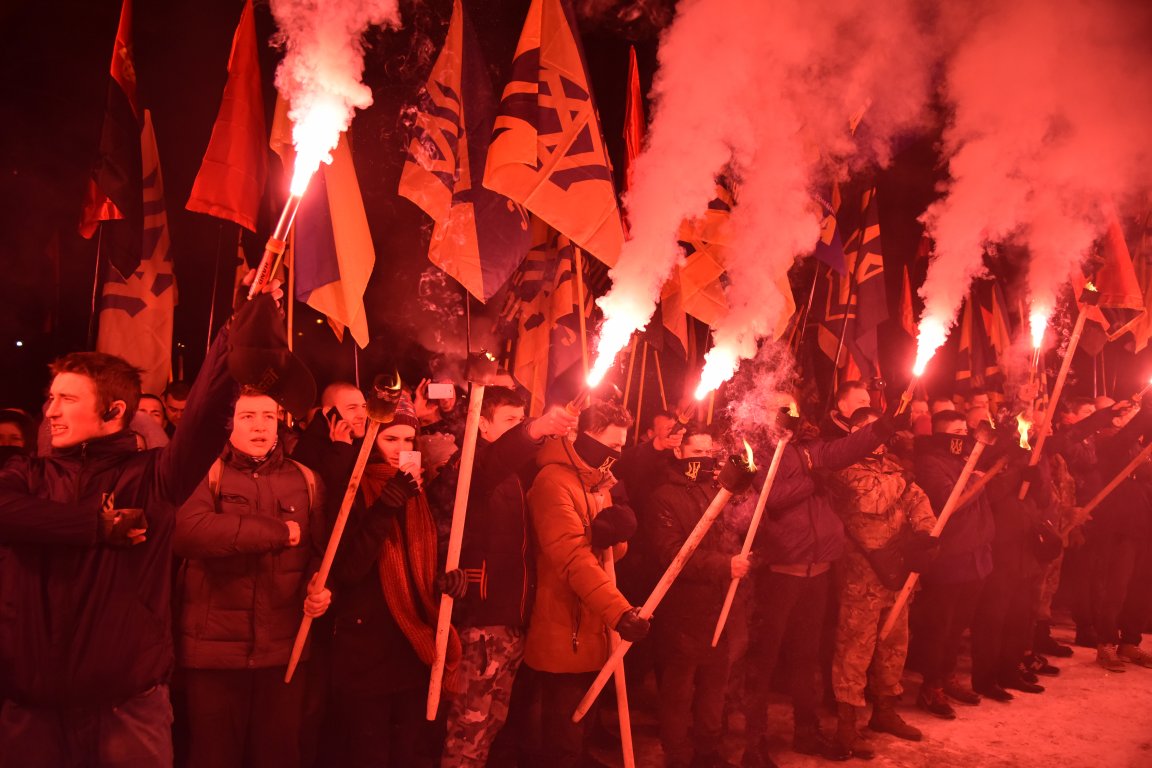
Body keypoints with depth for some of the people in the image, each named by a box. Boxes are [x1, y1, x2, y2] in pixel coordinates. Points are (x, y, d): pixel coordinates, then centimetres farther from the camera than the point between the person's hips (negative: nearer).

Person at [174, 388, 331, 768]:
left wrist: (320, 588, -12)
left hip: (283, 650, 3)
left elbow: (321, 549, 10)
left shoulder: (305, 480, 8)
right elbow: (187, 531, -22)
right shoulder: (207, 474, -2)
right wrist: (276, 531, -18)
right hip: (213, 648, -2)